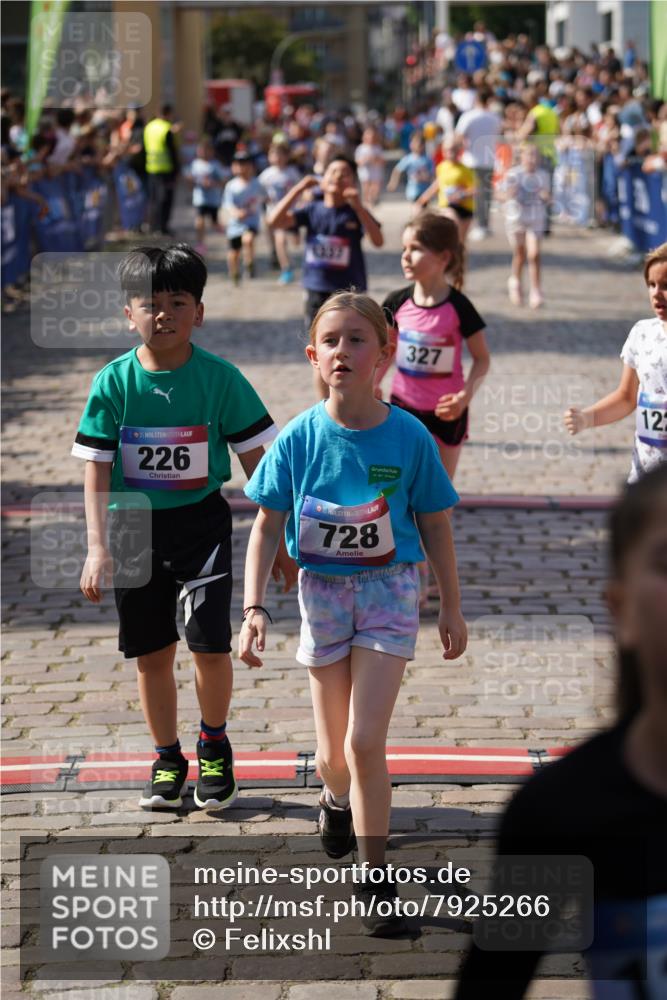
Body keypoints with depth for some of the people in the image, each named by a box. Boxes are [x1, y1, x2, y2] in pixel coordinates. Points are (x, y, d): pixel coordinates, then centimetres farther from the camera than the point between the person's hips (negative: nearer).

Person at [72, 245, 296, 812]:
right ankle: (168, 760, 28)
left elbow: (256, 461, -1)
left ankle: (214, 745, 16)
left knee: (210, 644, -10)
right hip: (134, 528, 2)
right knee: (151, 653, 10)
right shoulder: (114, 383, -6)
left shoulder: (220, 378, -8)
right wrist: (98, 547, -12)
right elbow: (96, 468, -4)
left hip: (201, 522, -1)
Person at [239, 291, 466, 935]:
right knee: (333, 752, 10)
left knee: (364, 743, -13)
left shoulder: (409, 437, -11)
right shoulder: (298, 439, -9)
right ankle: (337, 798, 47)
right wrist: (254, 608, -9)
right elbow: (267, 526, -2)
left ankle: (376, 879, 0)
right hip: (321, 591, 2)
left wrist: (451, 609, 5)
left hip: (387, 590, -2)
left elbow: (434, 526, 0)